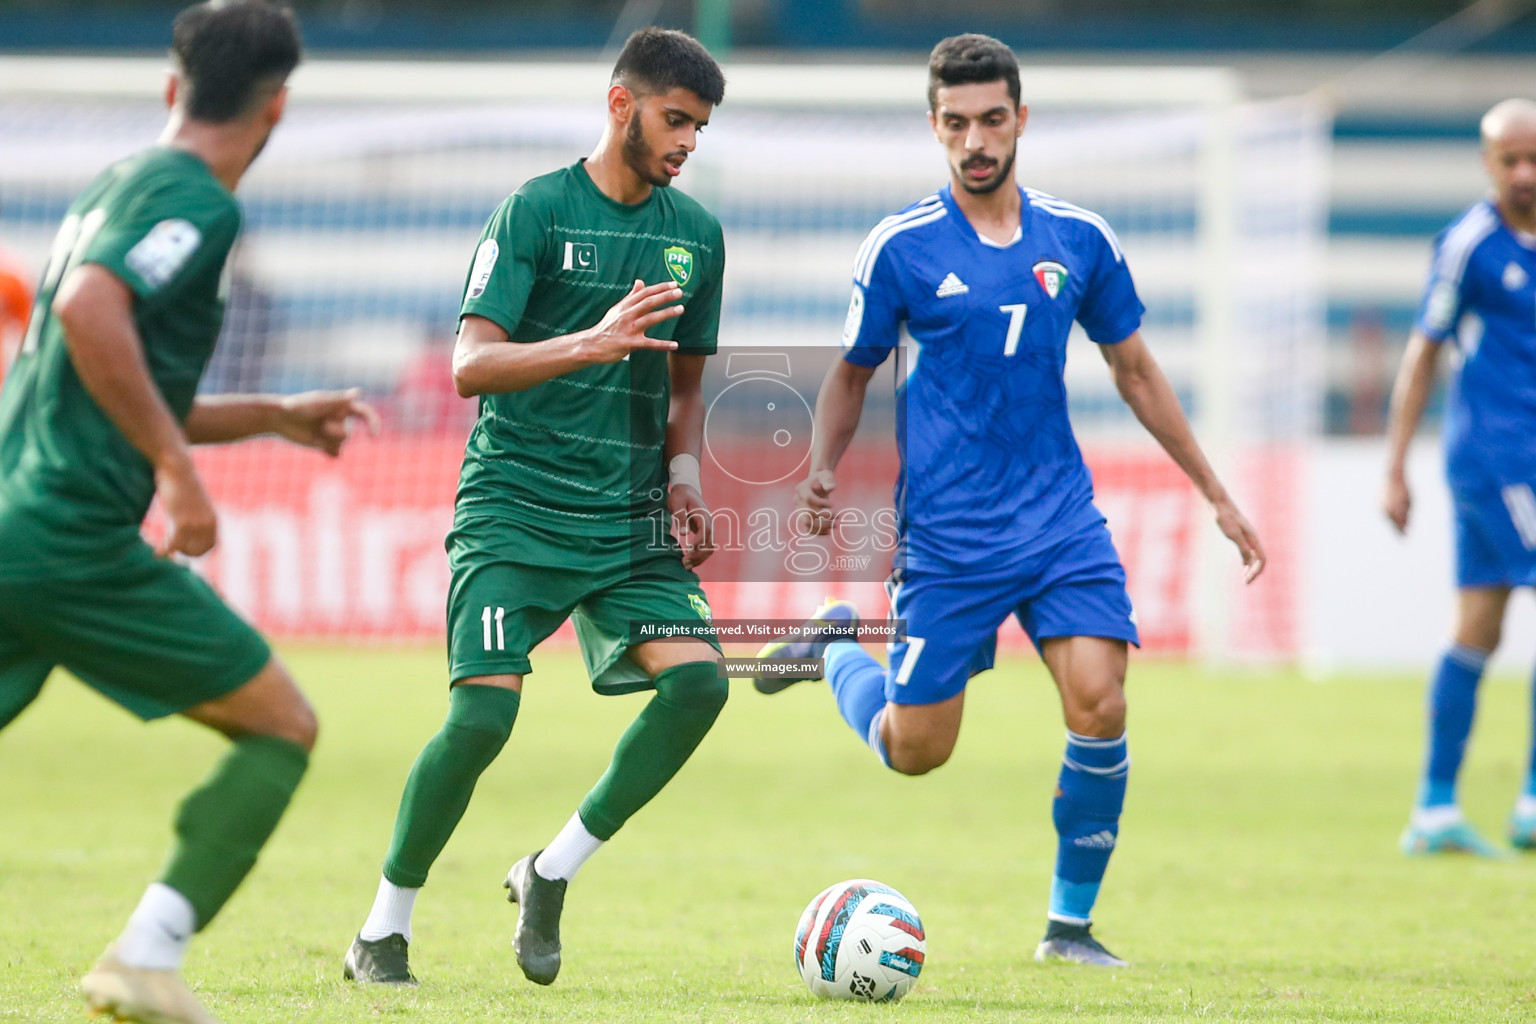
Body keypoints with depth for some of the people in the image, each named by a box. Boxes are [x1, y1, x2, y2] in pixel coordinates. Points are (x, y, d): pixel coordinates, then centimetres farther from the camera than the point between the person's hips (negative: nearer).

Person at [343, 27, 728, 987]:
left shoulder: (696, 233, 12)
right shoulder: (537, 209, -5)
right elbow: (471, 365, -13)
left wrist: (684, 471, 5)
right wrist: (594, 342, -26)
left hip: (630, 518, 5)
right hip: (514, 509, -5)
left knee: (697, 678, -17)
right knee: (483, 713, -17)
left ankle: (551, 874, 1)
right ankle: (385, 927, 4)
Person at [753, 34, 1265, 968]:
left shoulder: (1079, 240, 4)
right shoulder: (902, 248, -4)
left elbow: (1134, 369, 15)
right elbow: (853, 373, 8)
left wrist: (1217, 496, 15)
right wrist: (822, 471, -10)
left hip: (1061, 521, 2)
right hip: (947, 534, -2)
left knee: (1100, 707, -15)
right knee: (915, 753, 1)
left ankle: (1071, 923, 3)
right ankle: (837, 647, 33)